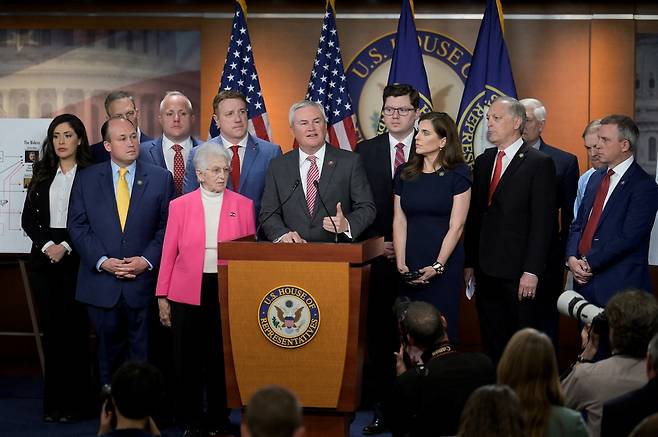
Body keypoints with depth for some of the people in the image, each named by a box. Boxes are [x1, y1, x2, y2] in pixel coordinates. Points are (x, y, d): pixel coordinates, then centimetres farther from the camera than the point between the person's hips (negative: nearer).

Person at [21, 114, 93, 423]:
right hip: (44, 257, 4)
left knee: (74, 327, -4)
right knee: (51, 328, 4)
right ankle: (53, 401, 7)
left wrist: (66, 247, -13)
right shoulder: (42, 174, 13)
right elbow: (28, 218, 9)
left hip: (77, 258, -4)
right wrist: (47, 245, -6)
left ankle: (73, 402, 2)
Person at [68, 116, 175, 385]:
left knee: (142, 353, 3)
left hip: (143, 281, -1)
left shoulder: (160, 178, 3)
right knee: (108, 352, 9)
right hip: (101, 284, 1)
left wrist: (147, 260, -11)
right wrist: (102, 261, -10)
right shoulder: (87, 179, 5)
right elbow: (77, 226, 2)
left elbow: (168, 226, 2)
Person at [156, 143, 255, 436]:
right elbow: (169, 254, 5)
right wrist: (162, 296, 2)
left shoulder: (243, 206, 5)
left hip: (227, 291, 0)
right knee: (188, 360, 4)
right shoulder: (180, 206, 4)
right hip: (188, 292, 0)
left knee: (222, 359, 5)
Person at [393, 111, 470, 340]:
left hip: (445, 264, -3)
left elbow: (456, 226, -7)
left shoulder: (458, 174, -3)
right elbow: (399, 221, 5)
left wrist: (437, 266, -13)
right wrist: (401, 264, -5)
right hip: (410, 266, 3)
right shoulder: (405, 173, 9)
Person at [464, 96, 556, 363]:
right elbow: (474, 217, 14)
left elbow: (542, 222, -11)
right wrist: (470, 263, 8)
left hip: (520, 273, -6)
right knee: (492, 343, 10)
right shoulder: (482, 162, 13)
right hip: (486, 271, 6)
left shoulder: (539, 163, -6)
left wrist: (532, 271, -16)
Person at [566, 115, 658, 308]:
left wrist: (589, 263, -13)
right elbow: (578, 224, 17)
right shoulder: (596, 178, 15)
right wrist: (572, 258, -2)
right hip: (584, 281, 6)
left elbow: (628, 238, -17)